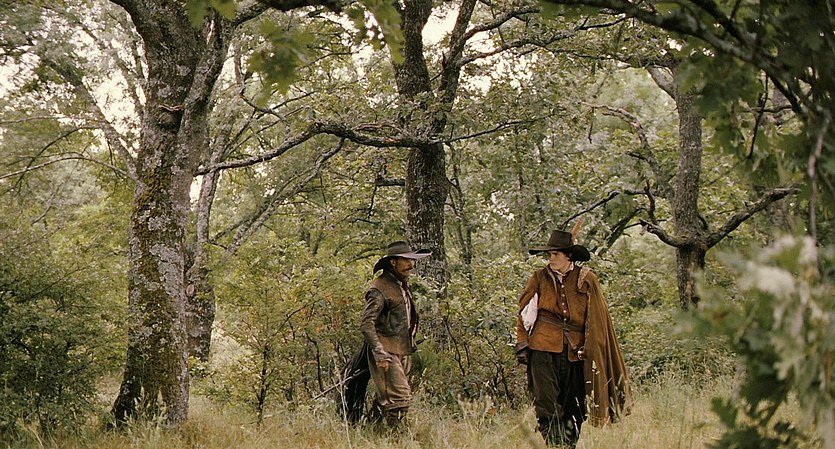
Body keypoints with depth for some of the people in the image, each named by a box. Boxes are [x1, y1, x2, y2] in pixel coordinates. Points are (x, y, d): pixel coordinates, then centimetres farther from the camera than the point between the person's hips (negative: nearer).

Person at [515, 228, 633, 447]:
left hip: (575, 351, 1)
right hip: (544, 347, -1)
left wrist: (590, 348, 4)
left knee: (574, 408, 4)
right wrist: (522, 344, 4)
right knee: (546, 402, -11)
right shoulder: (540, 278, 6)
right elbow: (524, 313, 11)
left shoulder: (586, 280, 4)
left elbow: (597, 319, 9)